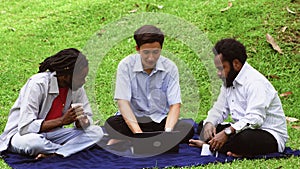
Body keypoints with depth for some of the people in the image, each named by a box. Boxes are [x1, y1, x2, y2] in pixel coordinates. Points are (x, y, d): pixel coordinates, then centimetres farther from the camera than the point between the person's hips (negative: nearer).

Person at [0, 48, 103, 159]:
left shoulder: (77, 87, -6)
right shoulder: (38, 84, -25)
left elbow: (88, 118, 3)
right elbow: (25, 127, -30)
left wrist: (81, 121, -23)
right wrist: (62, 120, -33)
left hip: (51, 134, 6)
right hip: (21, 134, -6)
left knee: (96, 132, -13)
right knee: (30, 141, -42)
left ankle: (54, 155, -26)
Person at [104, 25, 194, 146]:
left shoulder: (170, 67, -4)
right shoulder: (126, 65, -8)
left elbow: (175, 105, -7)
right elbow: (122, 102, -15)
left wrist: (168, 131, -27)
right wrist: (138, 132, -30)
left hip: (160, 120, 2)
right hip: (133, 118, -1)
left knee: (187, 128, -29)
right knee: (111, 124, -33)